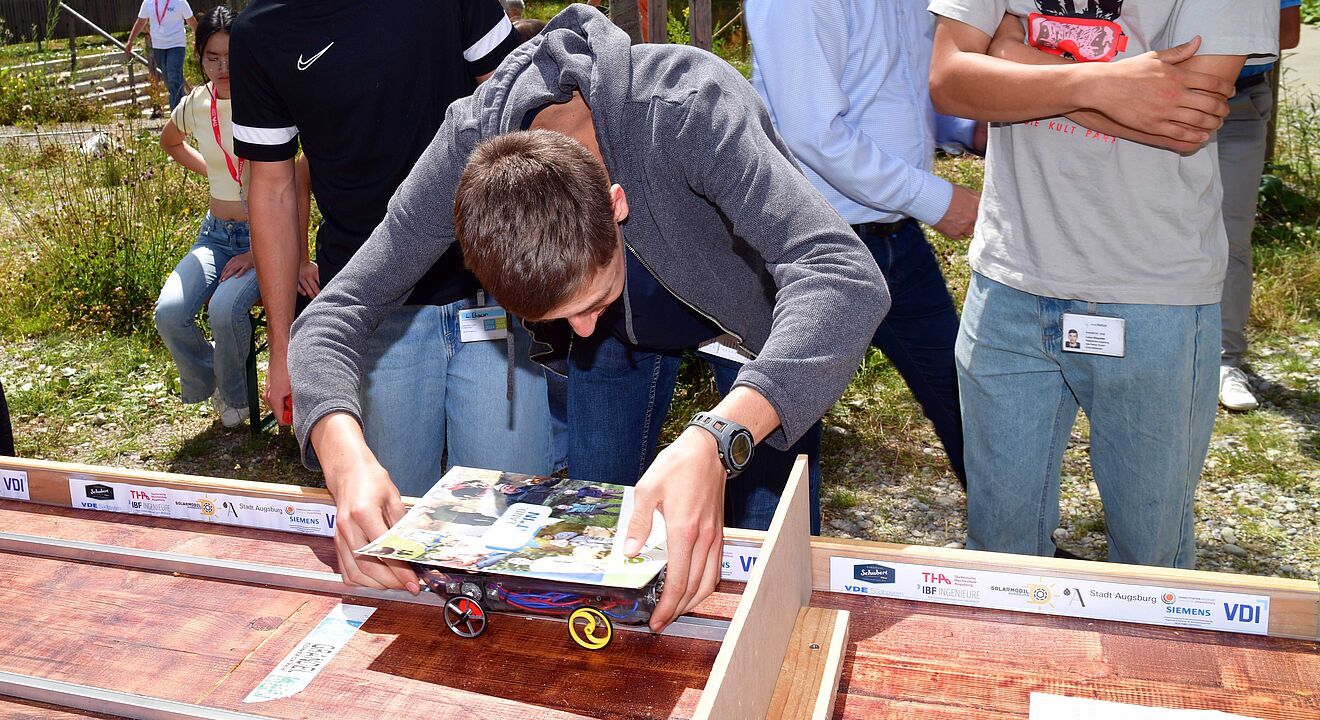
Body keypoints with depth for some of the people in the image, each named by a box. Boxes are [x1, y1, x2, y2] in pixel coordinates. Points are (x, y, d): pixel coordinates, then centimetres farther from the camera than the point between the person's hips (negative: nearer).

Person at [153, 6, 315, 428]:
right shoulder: (195, 106, 2)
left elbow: (298, 186, -18)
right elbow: (170, 141, 28)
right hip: (216, 235, 5)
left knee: (226, 308, -31)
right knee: (169, 312, -20)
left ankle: (235, 396, 0)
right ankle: (210, 384, 12)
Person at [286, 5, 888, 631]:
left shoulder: (689, 110, -43)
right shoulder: (469, 149, -32)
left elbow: (847, 276, -52)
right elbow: (336, 311, -26)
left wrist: (716, 442, -66)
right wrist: (344, 450, -47)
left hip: (755, 302, -2)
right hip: (627, 333, 3)